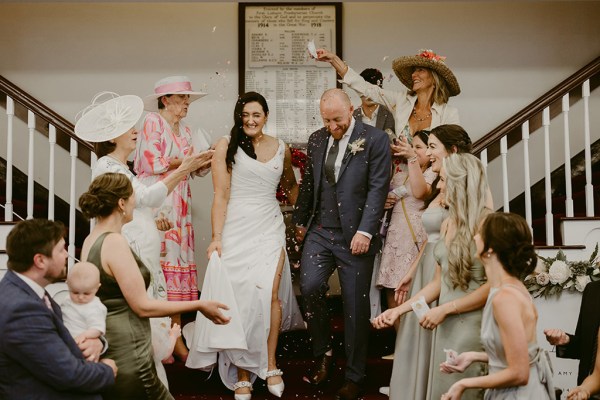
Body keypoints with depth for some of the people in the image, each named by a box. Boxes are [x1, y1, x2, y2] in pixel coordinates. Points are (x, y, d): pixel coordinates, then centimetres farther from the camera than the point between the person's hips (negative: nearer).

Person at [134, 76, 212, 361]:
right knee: (157, 267, -7)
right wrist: (185, 160, -5)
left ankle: (175, 338, 9)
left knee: (179, 265, 4)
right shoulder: (153, 121, -4)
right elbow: (152, 163, -12)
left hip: (180, 207, 7)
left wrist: (208, 158, -2)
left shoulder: (186, 130, 18)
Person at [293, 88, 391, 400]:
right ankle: (322, 353, 12)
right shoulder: (316, 139, 10)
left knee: (355, 305, 3)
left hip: (355, 235, -4)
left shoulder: (375, 140, -5)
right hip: (320, 231, 4)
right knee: (309, 287, -14)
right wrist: (300, 220, 22)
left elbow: (378, 188, -10)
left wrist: (365, 231, -17)